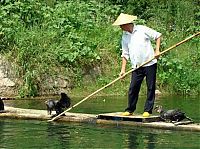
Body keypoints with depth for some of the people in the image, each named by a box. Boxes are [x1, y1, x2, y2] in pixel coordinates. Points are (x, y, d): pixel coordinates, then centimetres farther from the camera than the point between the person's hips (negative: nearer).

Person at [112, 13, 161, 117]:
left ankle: (148, 110, 6)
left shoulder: (142, 30, -5)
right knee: (133, 88, -1)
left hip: (150, 63, -4)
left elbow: (158, 35, 3)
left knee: (150, 88, 0)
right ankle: (130, 110, 10)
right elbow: (125, 54, 12)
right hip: (136, 67, 4)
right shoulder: (124, 36, 9)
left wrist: (157, 50, -8)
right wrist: (123, 69, 6)